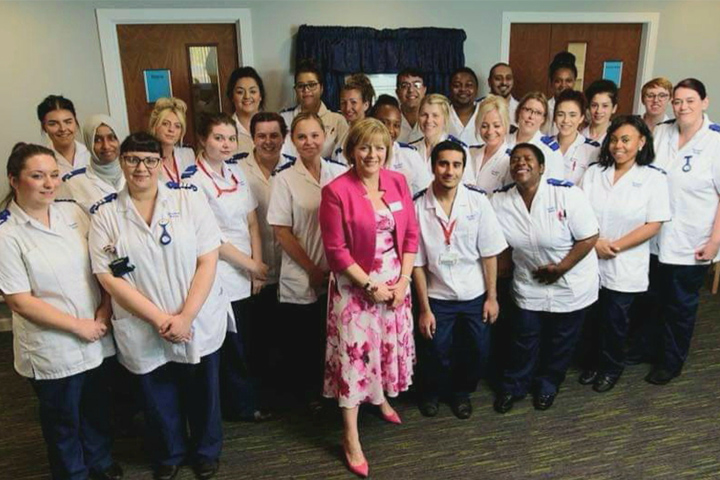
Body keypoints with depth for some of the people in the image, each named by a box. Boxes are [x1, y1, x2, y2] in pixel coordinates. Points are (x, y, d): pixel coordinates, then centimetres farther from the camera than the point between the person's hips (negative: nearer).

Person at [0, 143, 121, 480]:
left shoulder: (73, 212, 0)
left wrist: (104, 312, -8)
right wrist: (78, 326, -15)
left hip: (98, 338, 4)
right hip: (53, 349, -4)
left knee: (98, 408, 22)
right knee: (63, 419, 17)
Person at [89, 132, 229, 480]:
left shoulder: (189, 198, -6)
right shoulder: (105, 214, -4)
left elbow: (208, 260, -9)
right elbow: (108, 276, -7)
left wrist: (186, 316, -15)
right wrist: (158, 318, -14)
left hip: (199, 322, 0)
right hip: (143, 331, 1)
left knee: (202, 393, 16)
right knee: (159, 399, 18)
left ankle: (206, 452, 43)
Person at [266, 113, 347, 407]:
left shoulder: (340, 173, 1)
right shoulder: (284, 179, -7)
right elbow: (281, 231, -7)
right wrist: (313, 269, -9)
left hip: (337, 274, 3)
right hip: (302, 278, -2)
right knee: (303, 342, 11)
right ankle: (306, 392, 34)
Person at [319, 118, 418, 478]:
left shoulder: (398, 182, 0)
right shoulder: (336, 191, -15)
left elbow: (411, 234, 3)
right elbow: (336, 250, -15)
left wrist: (403, 280, -5)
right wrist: (371, 286, -14)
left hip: (396, 282, 5)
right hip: (356, 286, -5)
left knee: (391, 345, 18)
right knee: (355, 354, 1)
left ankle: (383, 398, 47)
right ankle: (350, 437, 15)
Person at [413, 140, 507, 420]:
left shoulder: (477, 201, -11)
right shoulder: (418, 206, -14)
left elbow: (489, 253, -5)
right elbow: (417, 262, -10)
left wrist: (492, 297, -4)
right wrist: (424, 309, -7)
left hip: (475, 294, 1)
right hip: (438, 297, -1)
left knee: (477, 352, 12)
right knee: (437, 354, 10)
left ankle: (461, 391, 42)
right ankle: (432, 392, 42)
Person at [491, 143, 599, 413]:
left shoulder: (567, 194, -21)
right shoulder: (500, 201, -10)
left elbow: (589, 238, -18)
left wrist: (560, 268, -19)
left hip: (572, 284, -2)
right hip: (529, 285, 2)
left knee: (561, 340, 15)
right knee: (525, 338, 14)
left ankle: (548, 385, 40)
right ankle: (514, 386, 36)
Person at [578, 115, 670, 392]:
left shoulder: (654, 178, -6)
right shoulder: (594, 173, 3)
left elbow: (654, 224, -11)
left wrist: (615, 246, -15)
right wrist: (595, 242, -15)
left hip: (625, 267, -3)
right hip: (590, 261, 3)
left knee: (614, 321, 9)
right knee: (592, 317, 12)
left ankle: (612, 367, 33)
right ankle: (597, 362, 35)